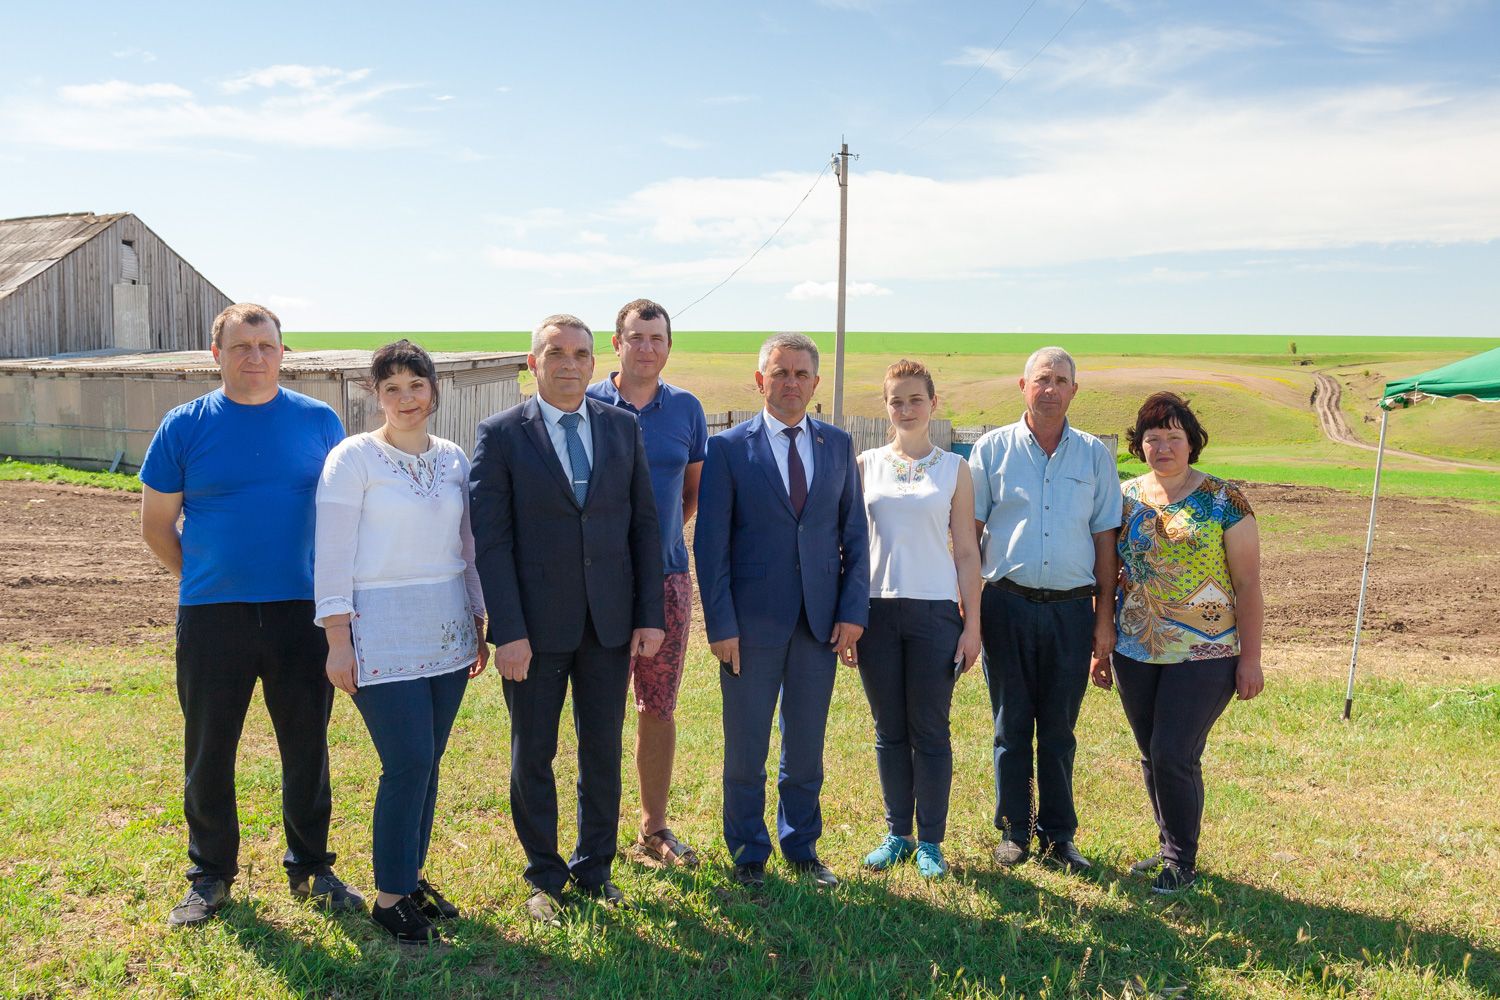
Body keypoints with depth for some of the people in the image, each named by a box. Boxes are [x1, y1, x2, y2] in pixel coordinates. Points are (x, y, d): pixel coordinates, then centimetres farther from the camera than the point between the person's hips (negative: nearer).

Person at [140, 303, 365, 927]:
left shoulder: (319, 422, 2)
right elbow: (156, 524, 8)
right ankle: (210, 875, 27)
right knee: (208, 750, 9)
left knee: (307, 747, 9)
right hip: (211, 617, 0)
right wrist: (205, 579, 8)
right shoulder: (185, 426, 0)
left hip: (302, 612, 1)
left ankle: (310, 867, 26)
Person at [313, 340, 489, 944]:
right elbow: (333, 553, -8)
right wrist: (338, 640, -12)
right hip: (382, 633, -5)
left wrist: (479, 623, 14)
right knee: (409, 763, -7)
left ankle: (411, 876, 26)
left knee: (426, 763, 9)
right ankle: (390, 896, 9)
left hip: (446, 632, 5)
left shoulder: (454, 460, 9)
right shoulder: (354, 458, -6)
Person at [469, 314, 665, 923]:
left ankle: (594, 868, 29)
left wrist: (650, 615, 0)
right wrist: (507, 631, -14)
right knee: (533, 755, 9)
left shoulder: (622, 428, 5)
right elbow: (490, 539, -8)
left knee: (603, 750, 12)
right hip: (536, 625, -3)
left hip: (610, 621, 3)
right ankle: (544, 877, 27)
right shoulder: (501, 434, -4)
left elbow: (644, 524, 6)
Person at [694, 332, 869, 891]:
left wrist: (853, 611, -1)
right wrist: (720, 625, -10)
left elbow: (854, 533, 8)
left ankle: (801, 846, 30)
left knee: (807, 746, 13)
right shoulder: (729, 448, -3)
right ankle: (748, 854, 25)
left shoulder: (838, 445, 7)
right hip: (752, 620, -2)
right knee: (745, 750, 8)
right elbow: (710, 544, -5)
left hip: (821, 621, 3)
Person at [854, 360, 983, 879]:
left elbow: (967, 552, 3)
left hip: (935, 611, -2)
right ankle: (896, 833, 22)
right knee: (889, 731, 9)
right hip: (877, 609, 2)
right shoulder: (866, 465, 7)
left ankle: (930, 840, 15)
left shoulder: (954, 469, 4)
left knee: (929, 730, 3)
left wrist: (972, 624, -1)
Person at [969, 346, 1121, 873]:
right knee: (1011, 725, 7)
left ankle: (1058, 835, 20)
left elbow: (1104, 538, 7)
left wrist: (1104, 616, 3)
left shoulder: (1095, 455, 7)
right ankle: (1014, 830, 20)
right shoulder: (992, 449, 3)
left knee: (1059, 729, 8)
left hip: (1071, 608, 1)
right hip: (1008, 606, -1)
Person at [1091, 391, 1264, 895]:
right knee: (1152, 755, 12)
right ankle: (1170, 847, 31)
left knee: (1174, 754, -7)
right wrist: (1102, 647, 11)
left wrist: (1250, 658, -7)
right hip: (1136, 653, 4)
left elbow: (1247, 584, -4)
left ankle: (1182, 861, 13)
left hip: (1203, 655, -4)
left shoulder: (1223, 500, -5)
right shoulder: (1123, 498, 6)